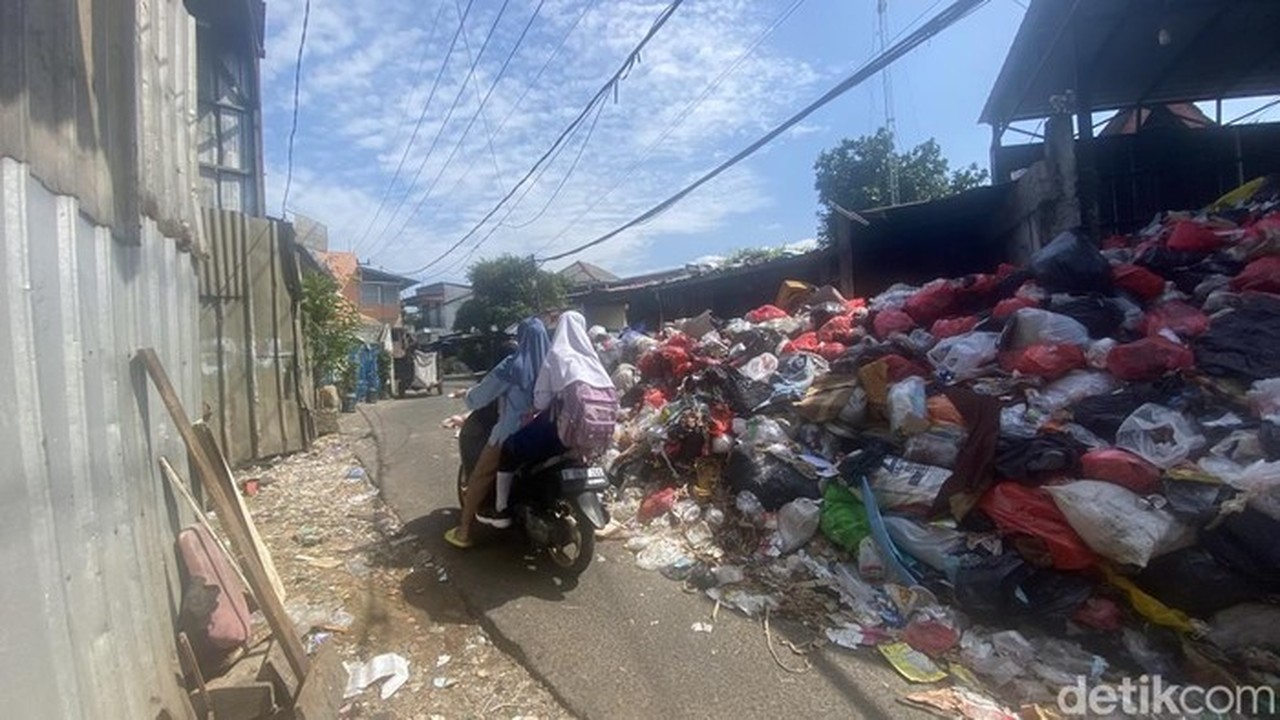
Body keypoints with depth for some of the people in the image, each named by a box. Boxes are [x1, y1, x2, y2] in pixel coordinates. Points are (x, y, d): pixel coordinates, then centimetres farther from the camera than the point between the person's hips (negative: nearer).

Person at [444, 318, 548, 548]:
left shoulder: (512, 366, -14)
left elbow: (480, 395, -5)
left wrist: (467, 395, 16)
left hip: (511, 434, -5)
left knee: (480, 477, 10)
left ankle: (463, 531, 16)